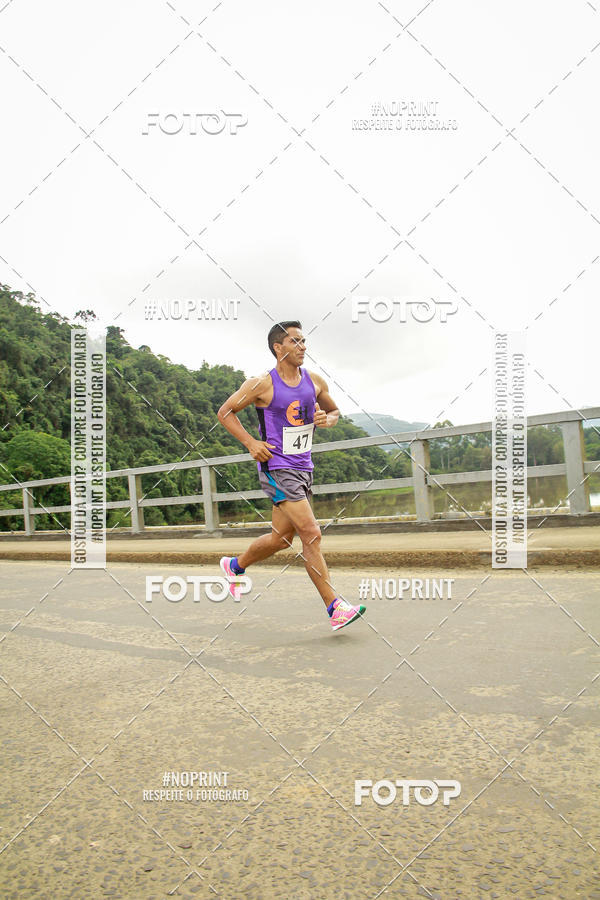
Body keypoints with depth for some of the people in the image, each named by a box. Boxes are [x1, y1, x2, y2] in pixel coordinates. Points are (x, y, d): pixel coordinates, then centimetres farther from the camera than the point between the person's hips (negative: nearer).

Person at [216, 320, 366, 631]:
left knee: (281, 537, 14)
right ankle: (335, 608, -7)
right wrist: (251, 443, -12)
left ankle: (234, 565, 40)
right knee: (311, 534, -14)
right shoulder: (262, 384, -10)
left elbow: (334, 411, 21)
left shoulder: (315, 381, 6)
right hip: (276, 468, -7)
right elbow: (224, 412, 0)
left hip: (303, 468, 7)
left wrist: (327, 419, -3)